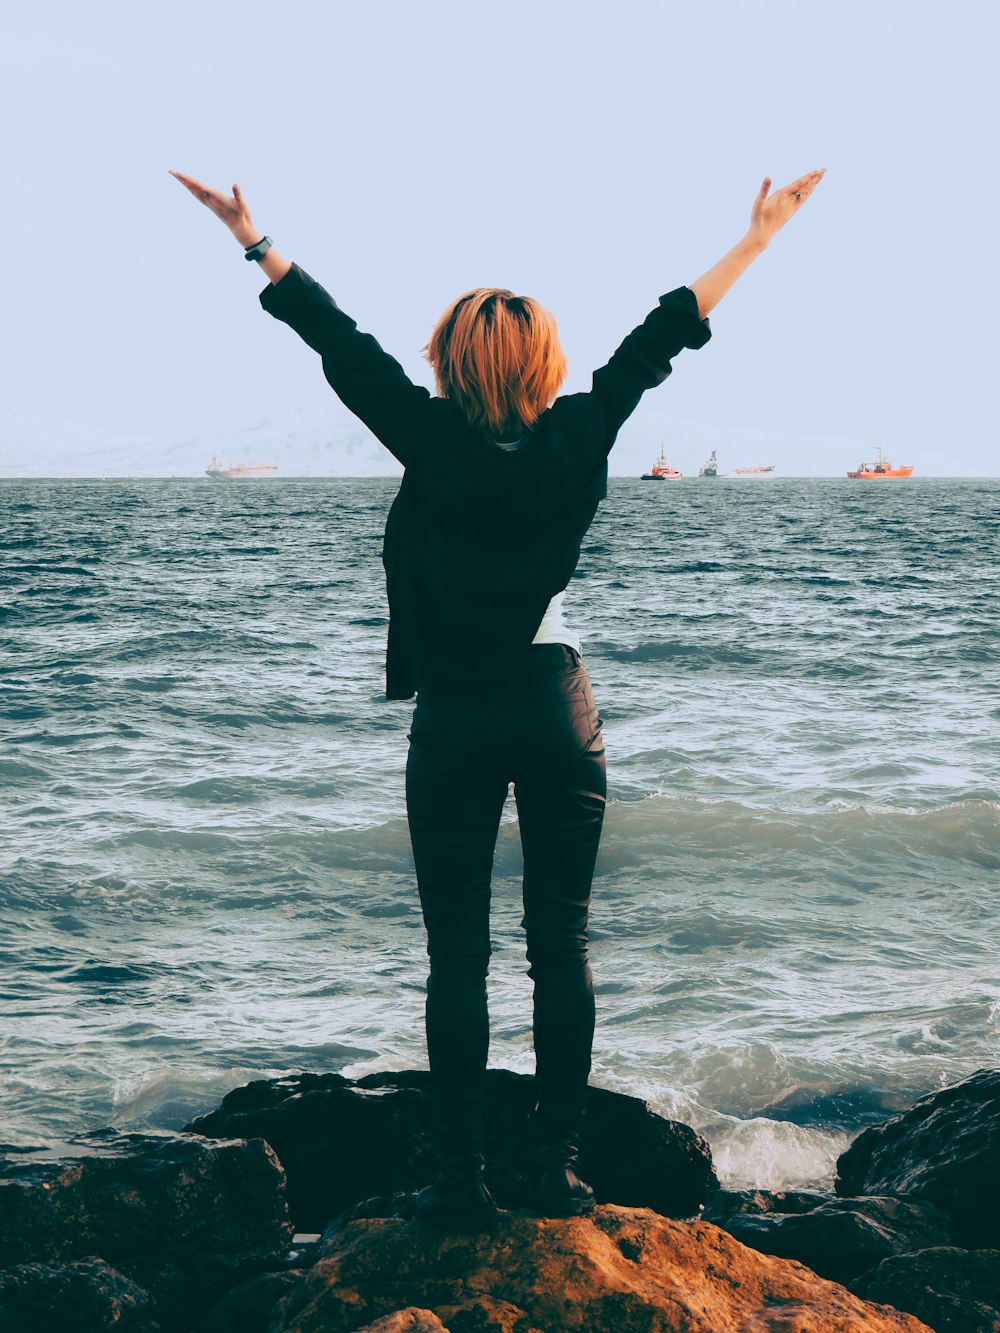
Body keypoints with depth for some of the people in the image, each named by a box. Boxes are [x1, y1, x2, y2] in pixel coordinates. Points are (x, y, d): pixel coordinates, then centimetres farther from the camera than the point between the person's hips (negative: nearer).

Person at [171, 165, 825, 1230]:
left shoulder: (434, 443, -10)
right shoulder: (576, 440, -4)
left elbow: (342, 343, -5)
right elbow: (661, 337, 2)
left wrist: (254, 239, 3)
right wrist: (761, 232, 10)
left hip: (455, 718, -2)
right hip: (557, 707, 2)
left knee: (457, 956, 2)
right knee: (561, 946, 7)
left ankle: (461, 1181, 3)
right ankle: (558, 1170, 8)